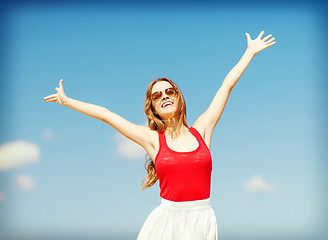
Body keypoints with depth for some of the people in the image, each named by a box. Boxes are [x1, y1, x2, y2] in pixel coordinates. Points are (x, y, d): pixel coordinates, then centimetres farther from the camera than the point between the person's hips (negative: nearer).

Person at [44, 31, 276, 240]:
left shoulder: (200, 130, 5)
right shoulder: (152, 138, 3)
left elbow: (227, 85, 11)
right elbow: (106, 114, 7)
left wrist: (251, 52, 19)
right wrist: (67, 101, 13)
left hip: (203, 221, 1)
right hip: (167, 220, -1)